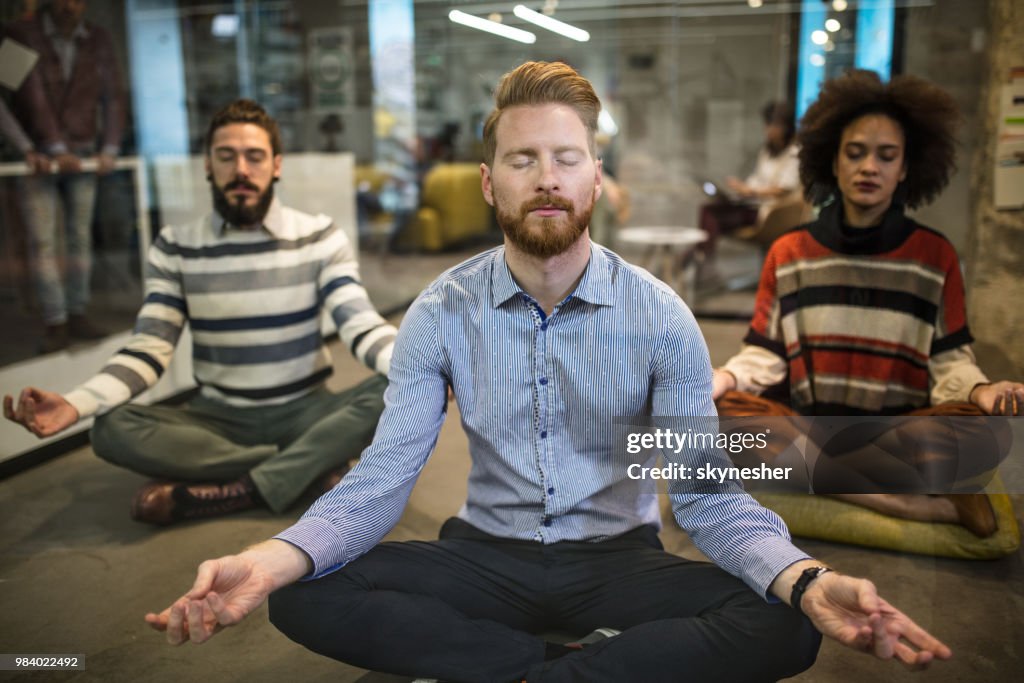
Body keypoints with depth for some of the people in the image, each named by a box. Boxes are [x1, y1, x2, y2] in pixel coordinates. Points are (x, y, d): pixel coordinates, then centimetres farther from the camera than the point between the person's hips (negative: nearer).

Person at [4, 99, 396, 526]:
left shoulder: (320, 238, -5)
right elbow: (149, 349, -8)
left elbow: (361, 325, -15)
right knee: (112, 430, -25)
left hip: (304, 412, -1)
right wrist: (75, 403, -27)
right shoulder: (174, 248, -1)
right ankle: (312, 463, -20)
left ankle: (235, 490, -28)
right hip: (219, 418, 1)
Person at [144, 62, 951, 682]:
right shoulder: (441, 314, -7)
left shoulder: (660, 317, -10)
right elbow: (379, 482, -12)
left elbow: (708, 493, -12)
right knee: (306, 598, -21)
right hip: (486, 553, 1)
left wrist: (807, 580, -33)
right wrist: (272, 557, -32)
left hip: (616, 557, 0)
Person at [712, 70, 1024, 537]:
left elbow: (948, 362, 5)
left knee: (980, 432, -32)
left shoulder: (935, 256, 7)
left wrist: (980, 390, -18)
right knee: (717, 410, -31)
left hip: (902, 431, -1)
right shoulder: (787, 254, 8)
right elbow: (764, 357, 5)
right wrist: (724, 378, -16)